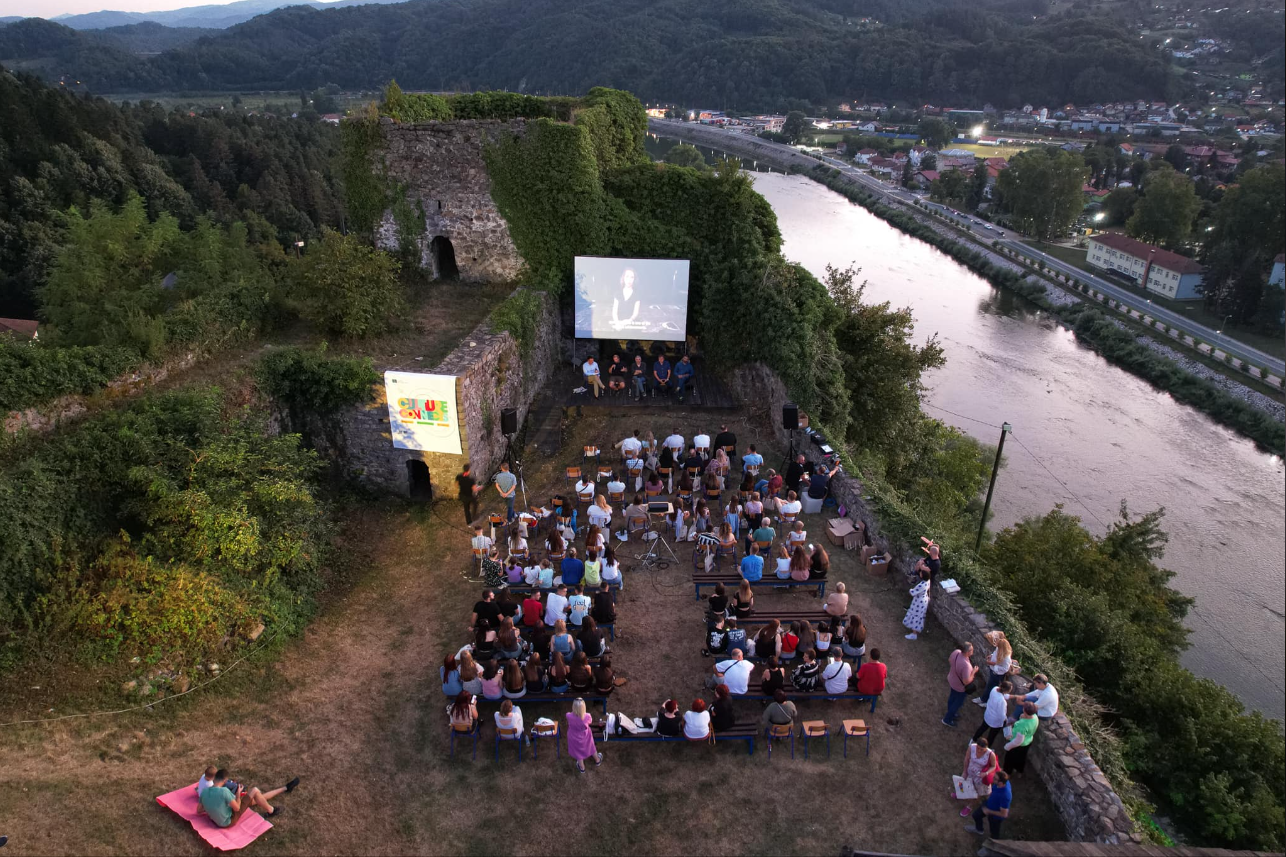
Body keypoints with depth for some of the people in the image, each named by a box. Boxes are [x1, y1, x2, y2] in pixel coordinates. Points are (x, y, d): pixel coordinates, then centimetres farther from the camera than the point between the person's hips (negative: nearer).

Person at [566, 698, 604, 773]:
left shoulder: (569, 716, -37)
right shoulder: (587, 716, -37)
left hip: (575, 738, 0)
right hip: (585, 737, 0)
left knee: (578, 752, 28)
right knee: (591, 747, 31)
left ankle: (582, 768, 51)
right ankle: (597, 761, 57)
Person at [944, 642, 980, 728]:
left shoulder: (956, 652, -21)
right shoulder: (966, 665, -43)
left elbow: (949, 661, 0)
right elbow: (966, 682, -34)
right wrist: (974, 672, -22)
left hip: (952, 680, 7)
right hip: (960, 687, -7)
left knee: (952, 697, 31)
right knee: (958, 702, 19)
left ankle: (951, 713, 57)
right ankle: (947, 720, 37)